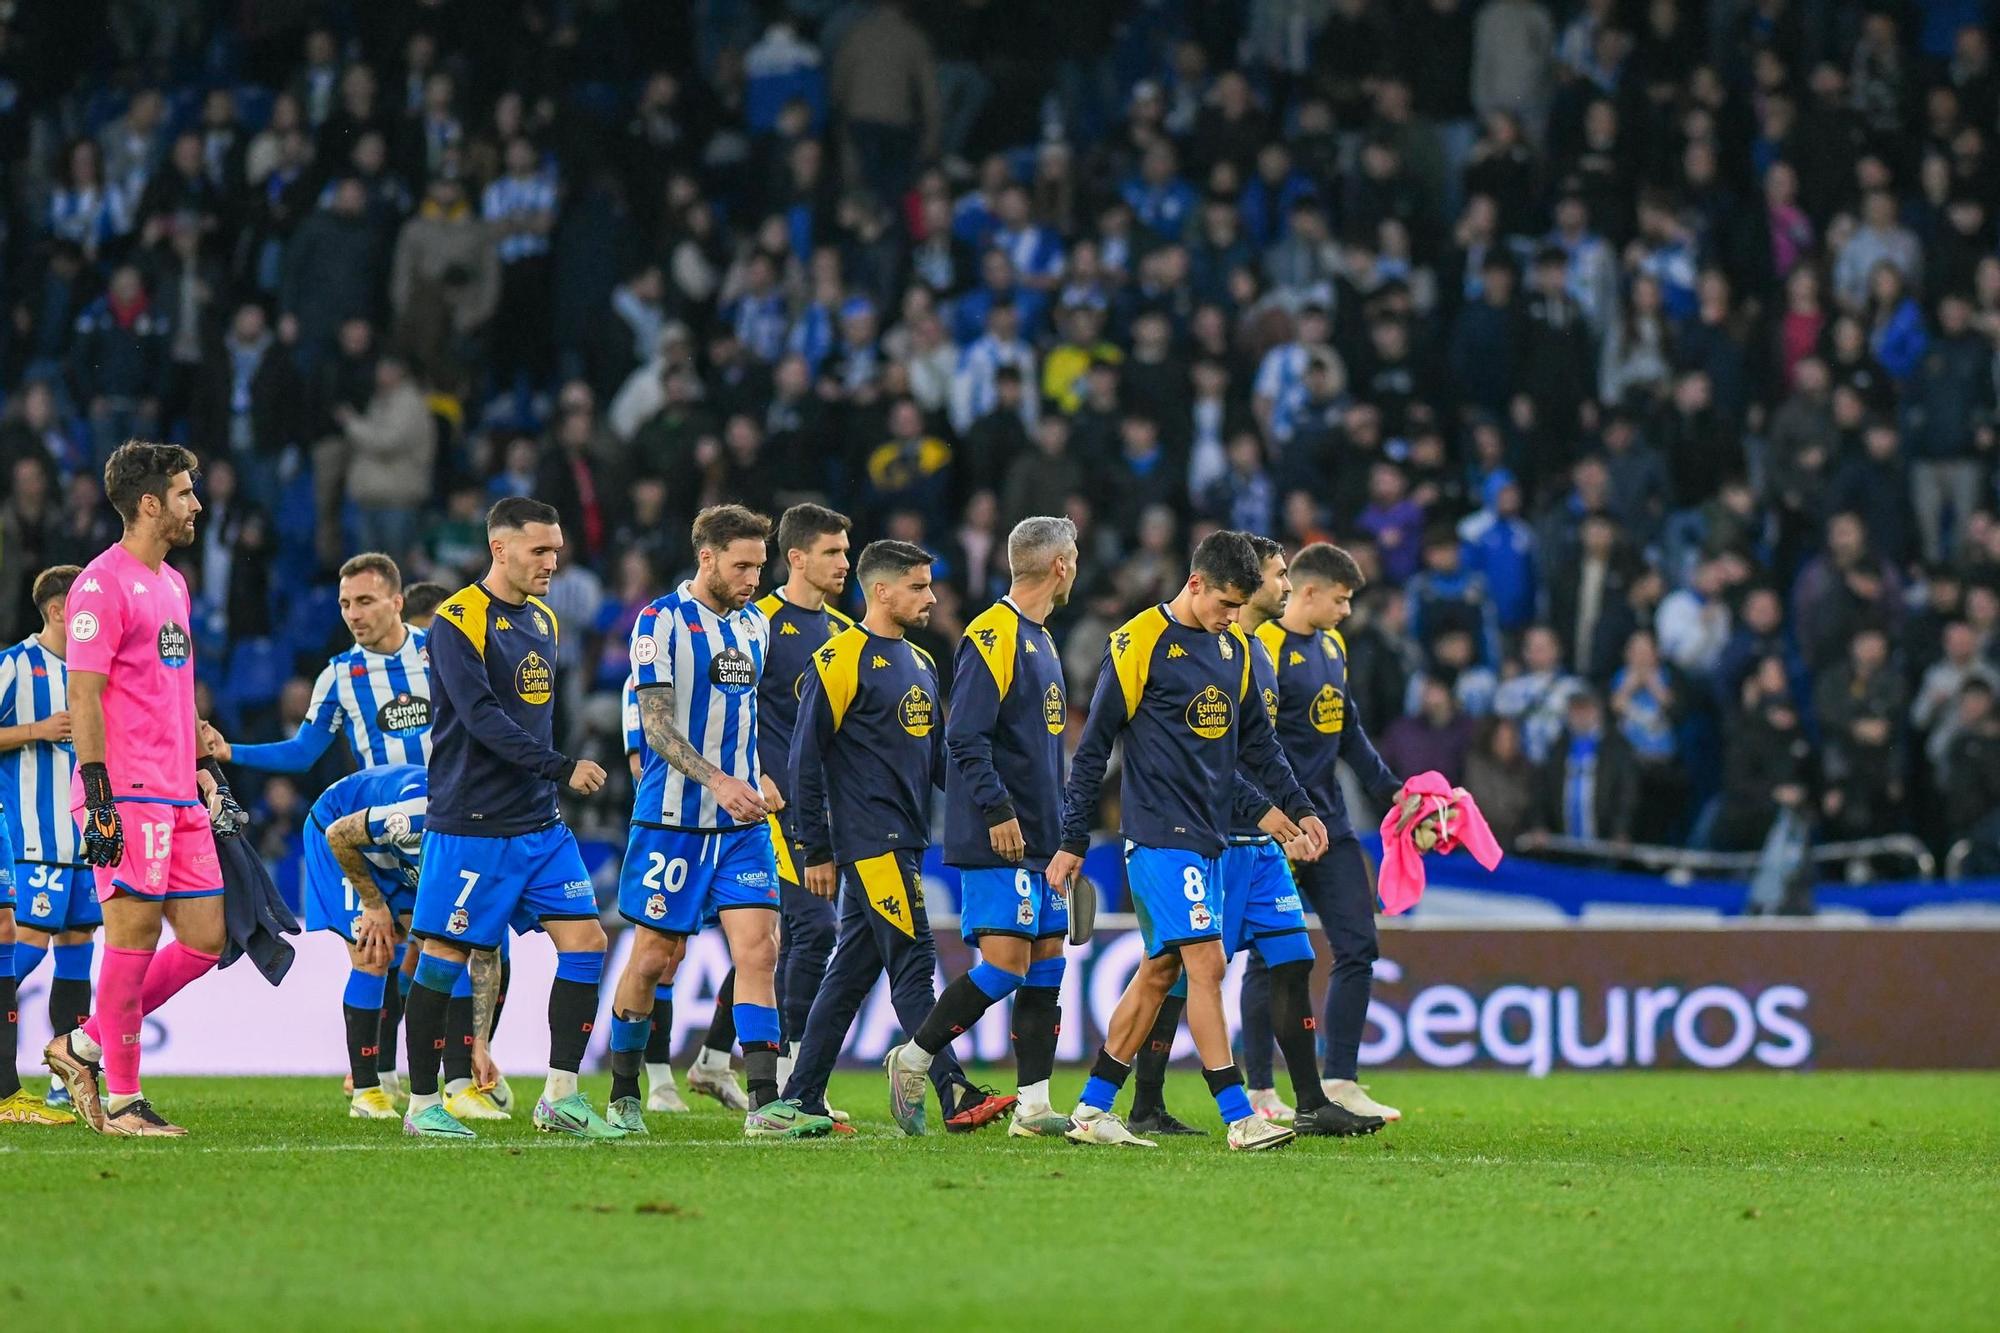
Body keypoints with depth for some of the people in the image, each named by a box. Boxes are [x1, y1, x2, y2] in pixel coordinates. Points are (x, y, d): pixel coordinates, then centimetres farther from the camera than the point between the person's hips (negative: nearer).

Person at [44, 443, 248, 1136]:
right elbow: (83, 696, -14)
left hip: (179, 795, 9)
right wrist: (98, 799, -19)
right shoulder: (102, 584, -9)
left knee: (204, 939, 5)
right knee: (135, 931, -8)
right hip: (127, 793, -9)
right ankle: (121, 1100, -1)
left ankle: (83, 1047, 16)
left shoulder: (173, 584, 19)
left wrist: (207, 772, 22)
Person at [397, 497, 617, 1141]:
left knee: (584, 940, -1)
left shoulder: (542, 620, 14)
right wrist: (562, 768, -23)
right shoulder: (458, 621, -11)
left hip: (540, 822, 8)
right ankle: (422, 1105, 8)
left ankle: (560, 1097, 3)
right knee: (446, 956, -2)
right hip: (471, 823, -8)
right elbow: (483, 718, -21)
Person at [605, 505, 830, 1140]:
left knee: (758, 948, -7)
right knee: (656, 955, 2)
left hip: (742, 822, 5)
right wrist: (718, 782, -26)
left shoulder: (754, 624, 12)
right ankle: (623, 1097, 18)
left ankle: (765, 1106, -12)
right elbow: (657, 727, -16)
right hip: (673, 819, -5)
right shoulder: (661, 621, -10)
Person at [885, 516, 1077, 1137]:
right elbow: (966, 738, -19)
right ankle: (912, 1059, 0)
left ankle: (1033, 1106, 5)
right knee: (1006, 962, -13)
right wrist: (997, 809, -24)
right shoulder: (992, 636, -12)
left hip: (1042, 837, 10)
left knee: (1047, 961, 5)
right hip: (998, 840, -10)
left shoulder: (1041, 640, 18)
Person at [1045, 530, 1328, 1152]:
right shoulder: (1139, 642, -9)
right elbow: (1094, 747, -7)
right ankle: (1239, 1119, -15)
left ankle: (1092, 1111, 17)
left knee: (1160, 971, 10)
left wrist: (1299, 808, 13)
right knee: (1206, 962, -13)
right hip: (1160, 836, -8)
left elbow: (1258, 744, 23)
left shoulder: (1234, 649, 13)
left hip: (1205, 837, 8)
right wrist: (1073, 843, -8)